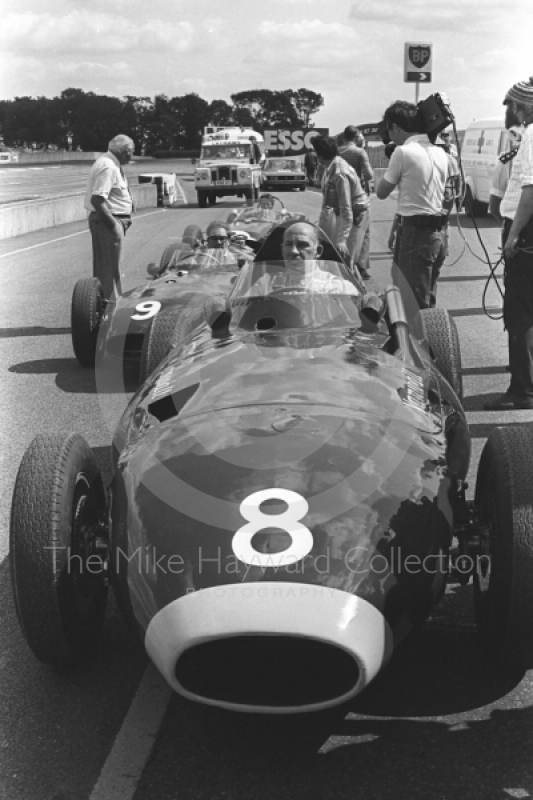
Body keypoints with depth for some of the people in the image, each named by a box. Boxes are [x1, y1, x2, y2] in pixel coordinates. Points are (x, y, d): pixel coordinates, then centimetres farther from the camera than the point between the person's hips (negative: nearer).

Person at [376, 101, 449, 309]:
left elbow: (381, 192, -5)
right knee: (428, 299, 14)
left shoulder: (403, 152, -11)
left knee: (415, 301, -5)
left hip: (415, 231, -8)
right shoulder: (440, 152, 12)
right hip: (437, 231, 8)